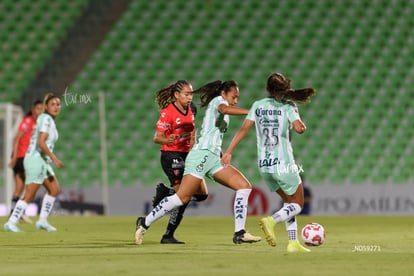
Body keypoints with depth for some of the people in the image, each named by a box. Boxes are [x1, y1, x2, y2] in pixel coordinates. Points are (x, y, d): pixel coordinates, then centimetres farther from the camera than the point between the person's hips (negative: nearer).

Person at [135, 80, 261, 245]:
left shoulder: (219, 106, 28)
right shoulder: (218, 100, 2)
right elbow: (224, 109, -25)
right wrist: (249, 112, -30)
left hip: (213, 158, 10)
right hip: (202, 153, -10)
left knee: (244, 186, -3)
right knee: (182, 197, -14)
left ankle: (239, 233, -8)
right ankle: (145, 222, -3)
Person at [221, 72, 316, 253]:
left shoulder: (258, 106, 6)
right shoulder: (288, 106, -6)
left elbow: (244, 129, -1)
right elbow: (299, 128, -21)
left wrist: (228, 152, 1)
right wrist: (303, 125, 3)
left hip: (263, 164, 5)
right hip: (283, 163, -5)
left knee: (288, 202, 20)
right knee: (297, 205, 8)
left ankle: (293, 242, 10)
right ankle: (271, 220, -20)